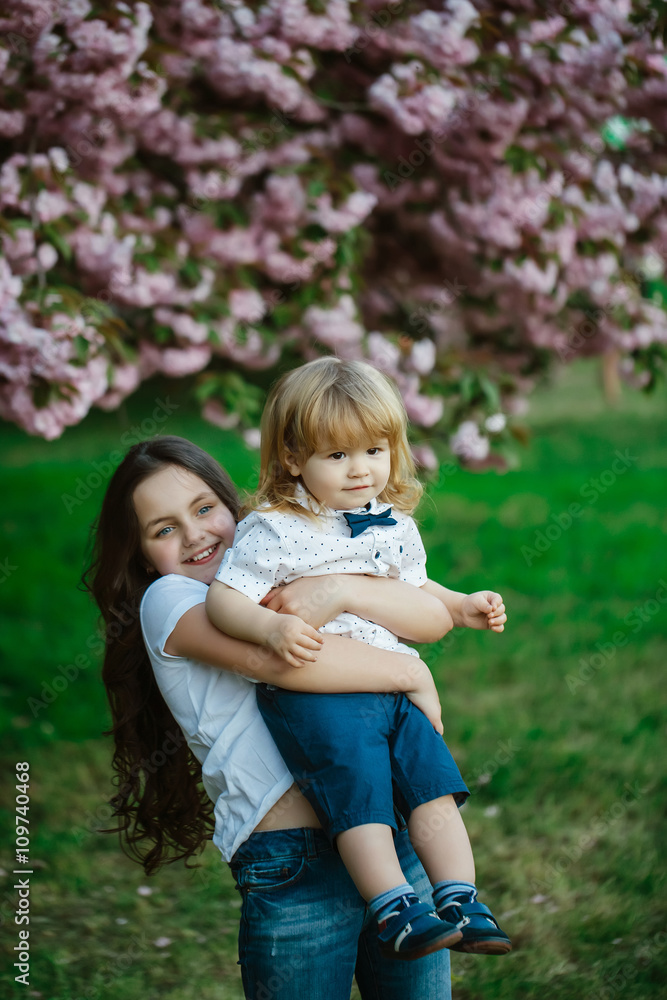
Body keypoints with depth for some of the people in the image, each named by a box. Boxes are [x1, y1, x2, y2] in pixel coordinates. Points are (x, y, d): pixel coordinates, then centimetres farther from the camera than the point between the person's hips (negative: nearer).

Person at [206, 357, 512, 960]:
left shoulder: (397, 528, 15)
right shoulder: (275, 531, -4)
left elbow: (427, 616, 27)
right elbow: (222, 599, -10)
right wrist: (272, 627, -26)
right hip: (311, 692, -6)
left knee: (434, 779, -6)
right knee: (358, 783, -21)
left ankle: (461, 902, -1)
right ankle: (394, 910, -19)